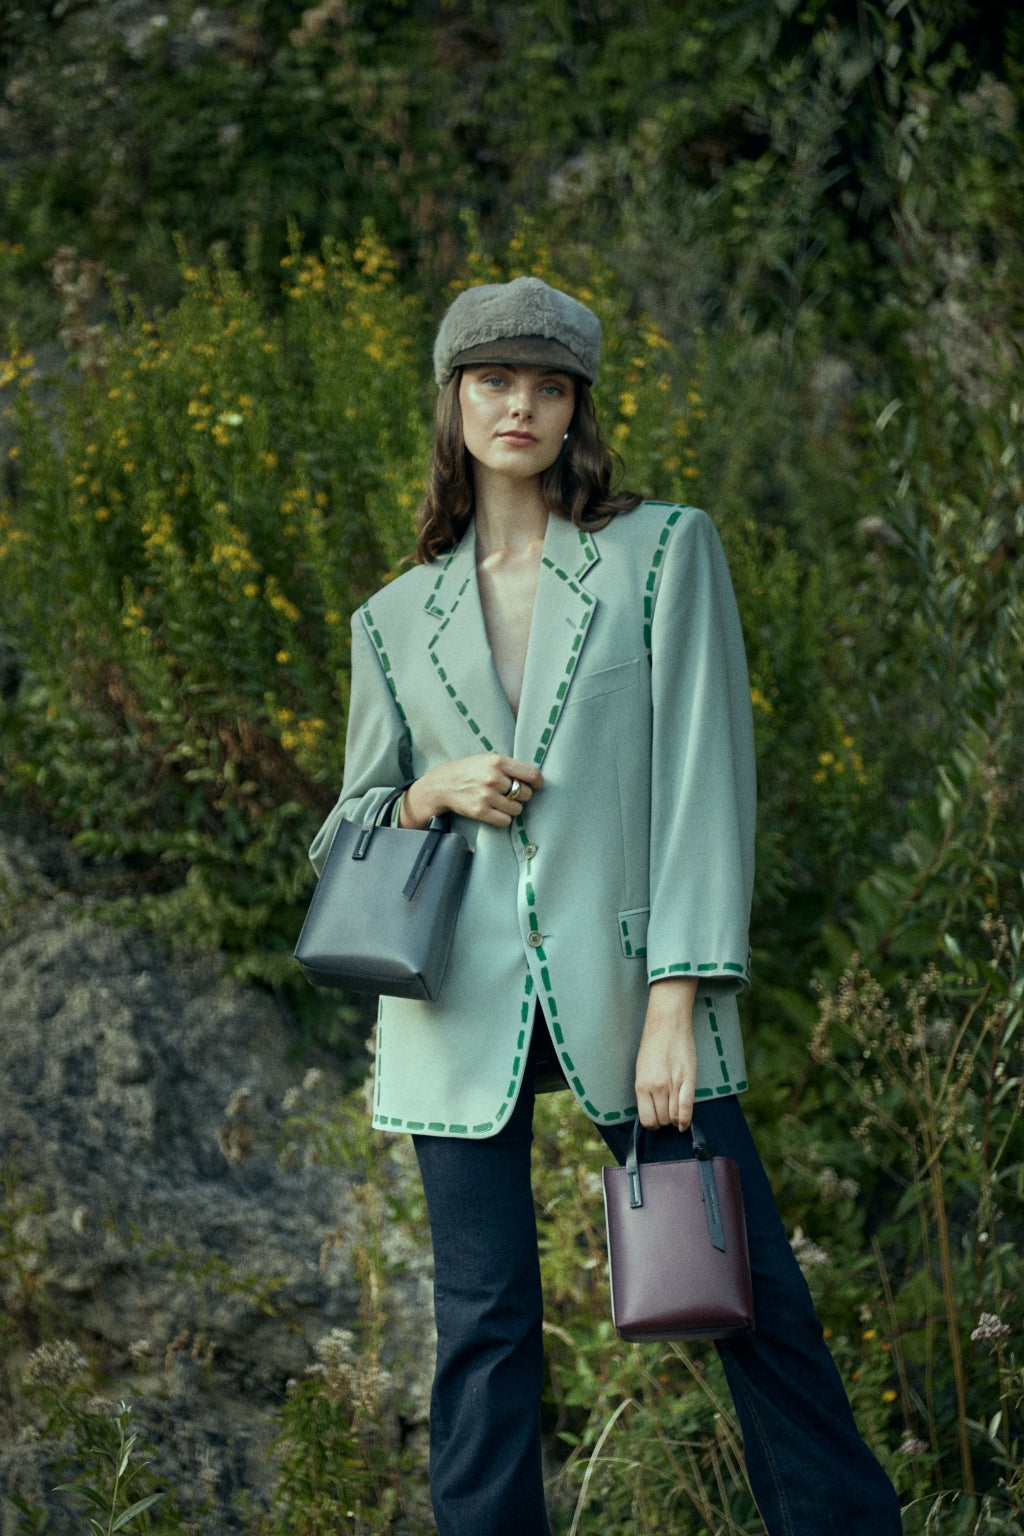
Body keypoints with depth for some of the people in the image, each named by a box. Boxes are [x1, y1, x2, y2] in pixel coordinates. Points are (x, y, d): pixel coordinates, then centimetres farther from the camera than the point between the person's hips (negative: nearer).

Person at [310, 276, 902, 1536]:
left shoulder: (667, 550, 4)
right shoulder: (396, 619, 13)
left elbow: (702, 779, -4)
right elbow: (344, 840, 17)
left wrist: (677, 1004, -12)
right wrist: (433, 792, -6)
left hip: (621, 987, -2)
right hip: (464, 1007, 2)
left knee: (752, 1290, 0)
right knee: (484, 1325, 2)